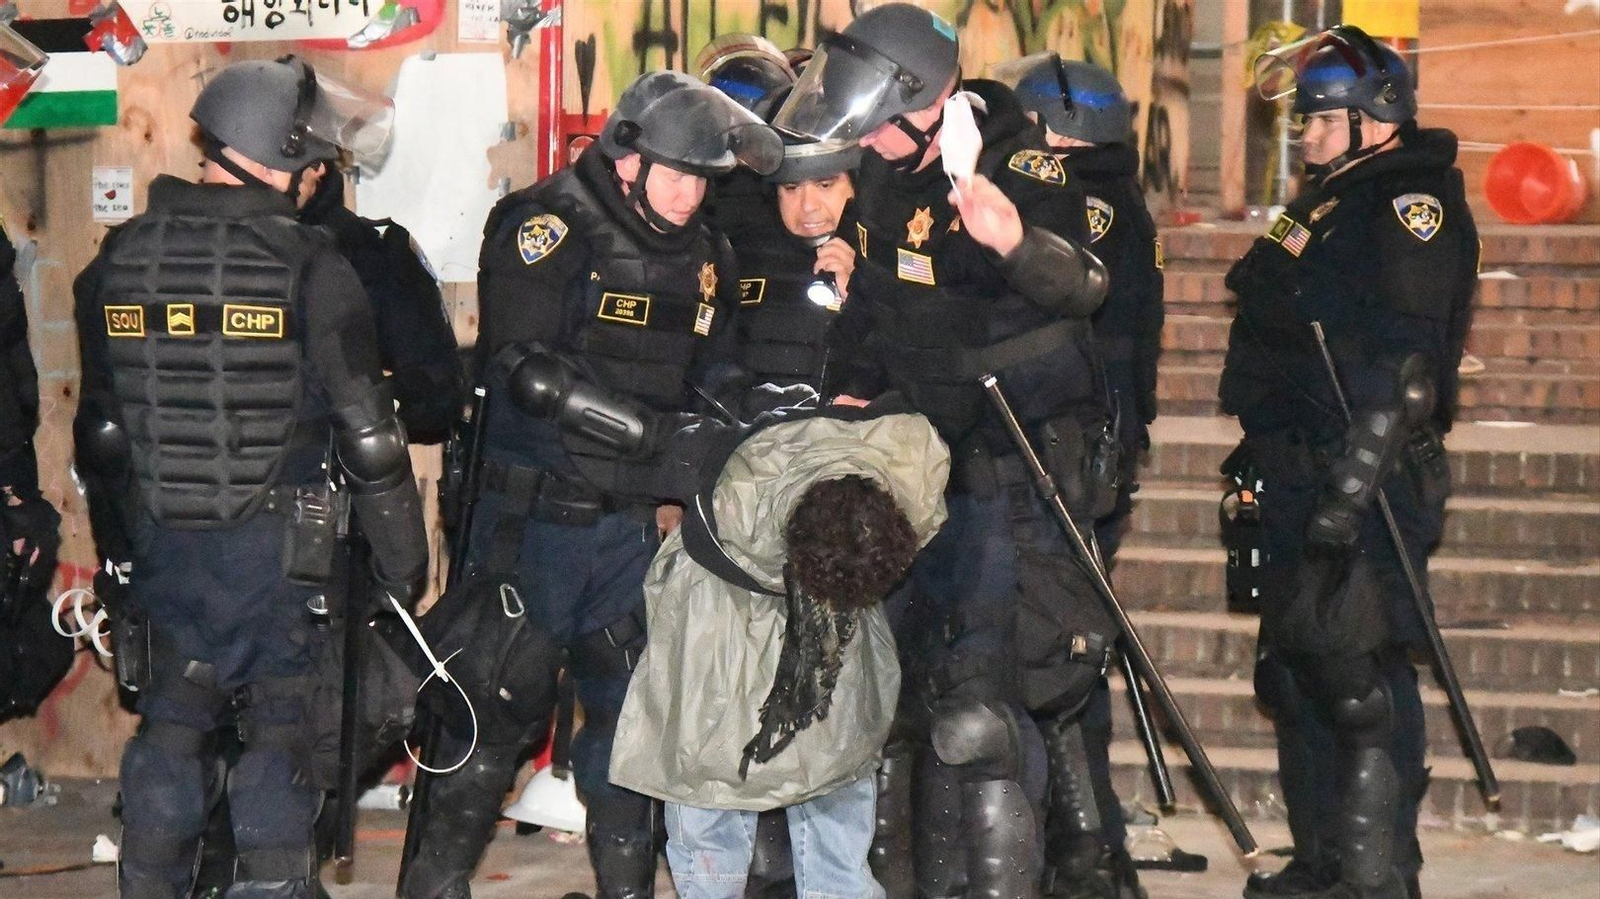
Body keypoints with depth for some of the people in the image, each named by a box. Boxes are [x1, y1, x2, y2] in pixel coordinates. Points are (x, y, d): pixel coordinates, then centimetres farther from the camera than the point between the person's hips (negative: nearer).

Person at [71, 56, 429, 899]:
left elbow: (100, 428, 9)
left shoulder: (120, 259, 2)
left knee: (171, 725, 14)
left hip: (161, 543, 4)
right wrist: (403, 562, -3)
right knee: (280, 727, 3)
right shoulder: (308, 265, -12)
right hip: (276, 545, -4)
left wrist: (117, 545, 20)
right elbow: (367, 434, -12)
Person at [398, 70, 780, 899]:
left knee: (632, 715, 8)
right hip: (531, 516, -5)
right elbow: (525, 367, -21)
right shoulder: (548, 228, -10)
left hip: (637, 522, 5)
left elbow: (716, 388, 16)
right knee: (498, 708, -2)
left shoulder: (705, 258, 9)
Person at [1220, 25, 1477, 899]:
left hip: (1373, 492, -10)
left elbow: (1407, 365, -20)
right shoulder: (1323, 206, 21)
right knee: (1296, 669, 13)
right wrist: (1262, 453, 24)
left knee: (1357, 676, -11)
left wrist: (1352, 483, -25)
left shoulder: (1413, 205, -10)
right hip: (1304, 481, 10)